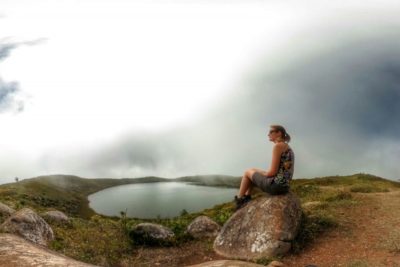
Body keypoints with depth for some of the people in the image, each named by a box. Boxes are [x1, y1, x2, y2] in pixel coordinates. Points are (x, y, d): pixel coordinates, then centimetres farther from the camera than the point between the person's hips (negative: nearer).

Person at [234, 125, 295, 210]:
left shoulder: (278, 146, -15)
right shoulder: (288, 147, 14)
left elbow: (273, 172, -19)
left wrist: (262, 174, 2)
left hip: (275, 184, -9)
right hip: (284, 186, 9)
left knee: (248, 172, 16)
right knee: (253, 170, 28)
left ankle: (239, 200, 28)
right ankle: (247, 198, 33)